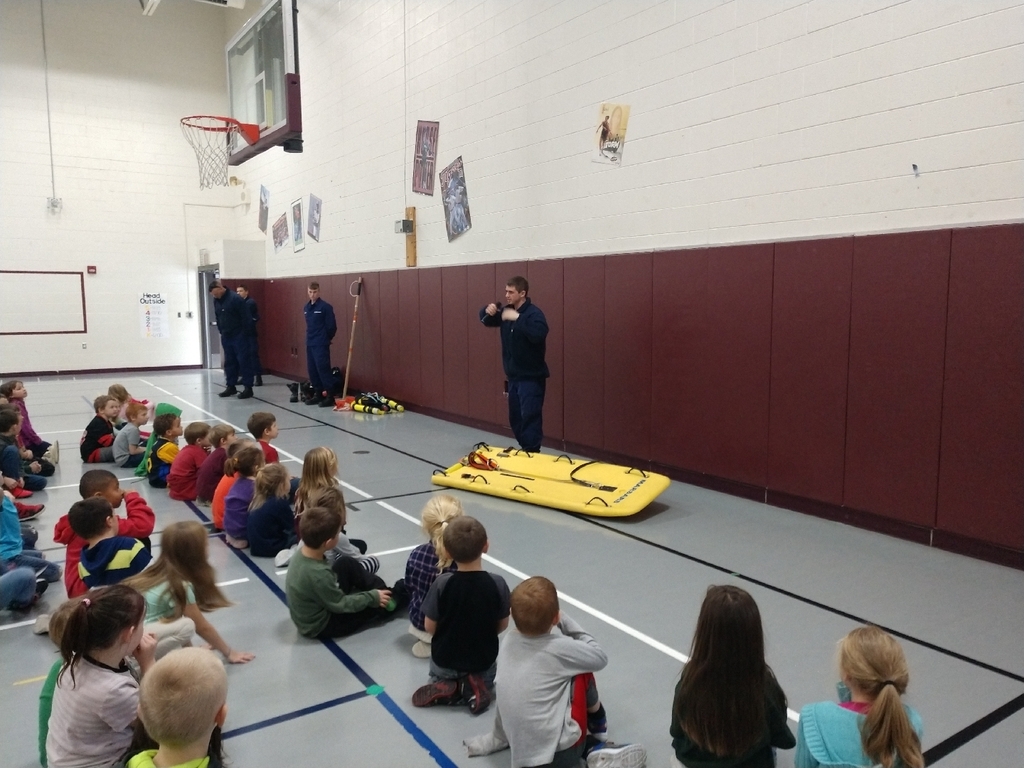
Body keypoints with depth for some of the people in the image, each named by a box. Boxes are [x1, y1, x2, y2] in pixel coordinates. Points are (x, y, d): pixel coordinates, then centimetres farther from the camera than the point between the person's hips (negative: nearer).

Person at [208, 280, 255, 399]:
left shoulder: (235, 298, -16)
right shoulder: (216, 301, 7)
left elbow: (246, 318, -15)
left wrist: (244, 334, -12)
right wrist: (221, 332, 13)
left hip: (239, 336, -7)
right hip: (226, 337, 7)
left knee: (244, 361, -4)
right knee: (229, 362, 12)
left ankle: (248, 388, -1)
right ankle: (230, 386, 20)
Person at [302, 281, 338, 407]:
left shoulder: (325, 307, -11)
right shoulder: (306, 307, 10)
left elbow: (332, 326, -10)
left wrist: (325, 339, 0)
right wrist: (310, 337, 16)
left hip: (321, 345, -7)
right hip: (309, 344, 7)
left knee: (323, 369, -10)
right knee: (312, 370, 10)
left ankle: (330, 396, -6)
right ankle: (318, 394, 20)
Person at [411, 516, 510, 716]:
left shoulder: (442, 584, -25)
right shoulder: (497, 584, -23)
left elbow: (430, 627, -13)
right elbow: (502, 625, -9)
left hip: (445, 657, 0)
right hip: (483, 658, 0)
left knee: (439, 678, 34)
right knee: (486, 684, 34)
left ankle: (444, 688, 3)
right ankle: (474, 687, 3)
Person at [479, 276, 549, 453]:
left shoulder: (533, 313, -16)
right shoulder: (506, 311, 8)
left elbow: (539, 334, -34)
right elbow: (487, 321, 20)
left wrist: (517, 317, -33)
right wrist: (488, 311, -3)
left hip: (531, 377, -8)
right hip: (513, 376, 8)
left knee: (530, 418, -11)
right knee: (515, 418, 15)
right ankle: (524, 451, 28)